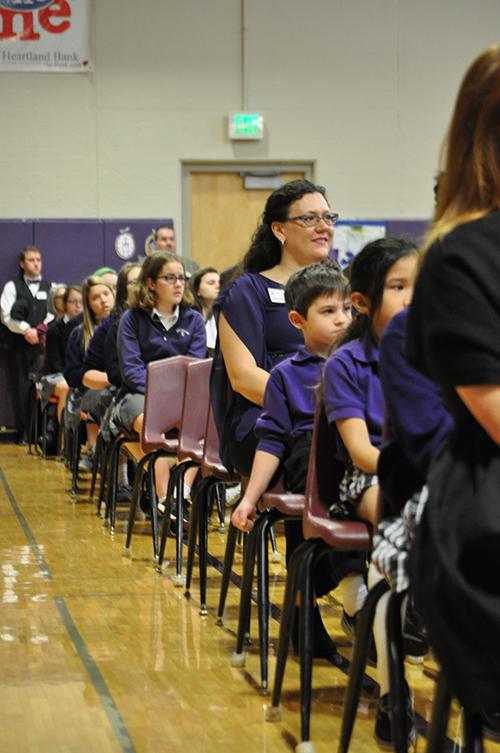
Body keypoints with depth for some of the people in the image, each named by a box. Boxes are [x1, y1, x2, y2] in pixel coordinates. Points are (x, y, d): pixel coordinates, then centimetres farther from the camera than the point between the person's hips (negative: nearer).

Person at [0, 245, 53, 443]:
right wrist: (26, 330, -9)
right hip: (20, 344, 0)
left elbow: (54, 314, 6)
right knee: (22, 388, -1)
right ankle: (23, 432, 5)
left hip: (42, 345, 0)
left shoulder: (49, 287, 13)